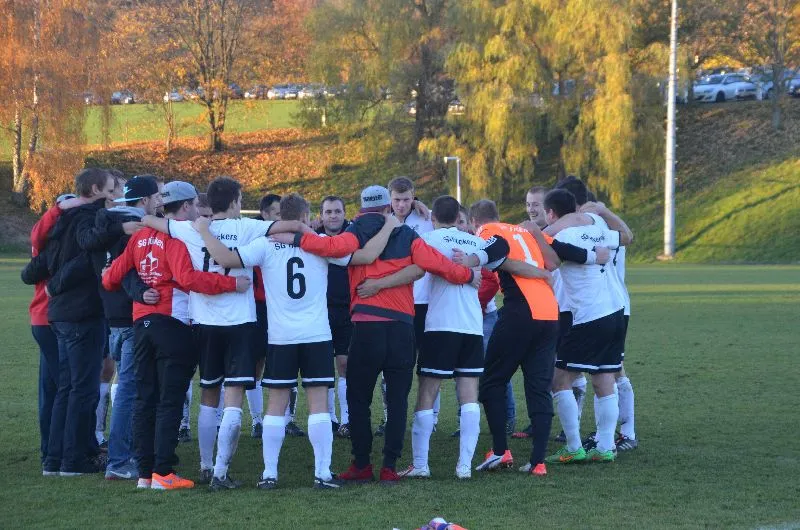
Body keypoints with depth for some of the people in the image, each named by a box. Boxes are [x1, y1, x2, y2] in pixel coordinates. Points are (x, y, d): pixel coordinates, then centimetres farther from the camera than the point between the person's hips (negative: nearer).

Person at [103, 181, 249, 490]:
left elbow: (114, 275, 13)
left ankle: (144, 473, 10)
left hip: (142, 323, 7)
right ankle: (162, 472, -6)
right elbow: (186, 277, -25)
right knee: (170, 400, -3)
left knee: (145, 399, 10)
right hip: (173, 325, -7)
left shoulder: (141, 236, 9)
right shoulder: (178, 237, -11)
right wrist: (232, 283, -25)